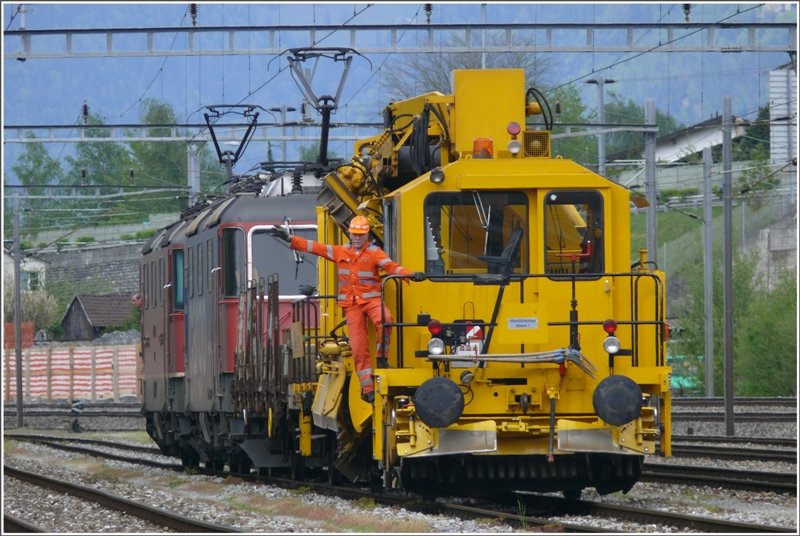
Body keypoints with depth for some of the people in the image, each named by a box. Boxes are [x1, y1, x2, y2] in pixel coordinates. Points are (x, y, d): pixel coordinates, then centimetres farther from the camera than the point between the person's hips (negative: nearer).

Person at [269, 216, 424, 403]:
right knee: (359, 347, -3)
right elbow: (314, 247, 15)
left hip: (371, 298, -3)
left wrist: (411, 274, -31)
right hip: (352, 304, 3)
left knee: (384, 320, -35)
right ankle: (367, 388, -1)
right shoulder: (341, 252, 12)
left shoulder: (374, 252, 1)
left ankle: (381, 358, -15)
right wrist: (289, 239, 13)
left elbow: (391, 266, -13)